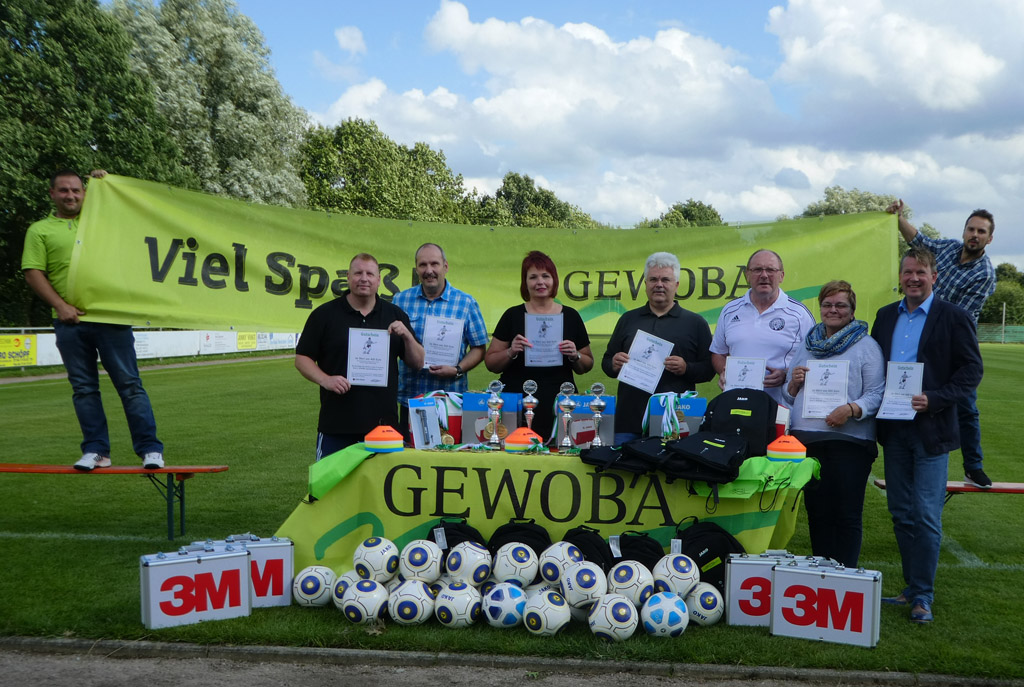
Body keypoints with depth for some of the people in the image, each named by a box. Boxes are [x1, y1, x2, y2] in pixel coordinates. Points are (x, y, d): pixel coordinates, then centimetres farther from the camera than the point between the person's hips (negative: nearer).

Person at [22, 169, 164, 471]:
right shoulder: (40, 230, 11)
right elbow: (33, 273, 3)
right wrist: (60, 305, -8)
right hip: (70, 322, 0)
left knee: (129, 384, -3)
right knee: (84, 388, 5)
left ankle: (150, 448, -2)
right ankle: (95, 450, 12)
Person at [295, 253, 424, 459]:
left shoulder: (395, 315, 10)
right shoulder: (324, 314, 3)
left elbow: (418, 363, 9)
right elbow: (302, 358, 2)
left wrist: (407, 335, -8)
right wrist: (326, 380, -15)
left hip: (384, 423, 2)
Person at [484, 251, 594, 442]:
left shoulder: (570, 316, 7)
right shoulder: (513, 316, 5)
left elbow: (586, 366, 12)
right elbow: (490, 362, 5)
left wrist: (575, 356, -7)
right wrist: (511, 352, -12)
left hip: (557, 406, 1)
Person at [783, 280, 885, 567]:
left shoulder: (866, 345, 3)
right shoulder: (807, 345, 17)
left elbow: (876, 393, -6)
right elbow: (789, 397, 22)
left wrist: (851, 409, -23)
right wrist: (793, 384, 0)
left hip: (849, 442, -4)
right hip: (806, 441, 5)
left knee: (846, 516, -3)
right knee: (817, 513, 9)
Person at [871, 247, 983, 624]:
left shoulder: (953, 317, -4)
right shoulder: (886, 316, 11)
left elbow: (971, 370, -7)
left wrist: (933, 400, -19)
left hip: (930, 430, -5)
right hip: (893, 429, 5)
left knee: (926, 518, -3)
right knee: (901, 514, 11)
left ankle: (923, 595, 8)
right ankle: (912, 587, 24)